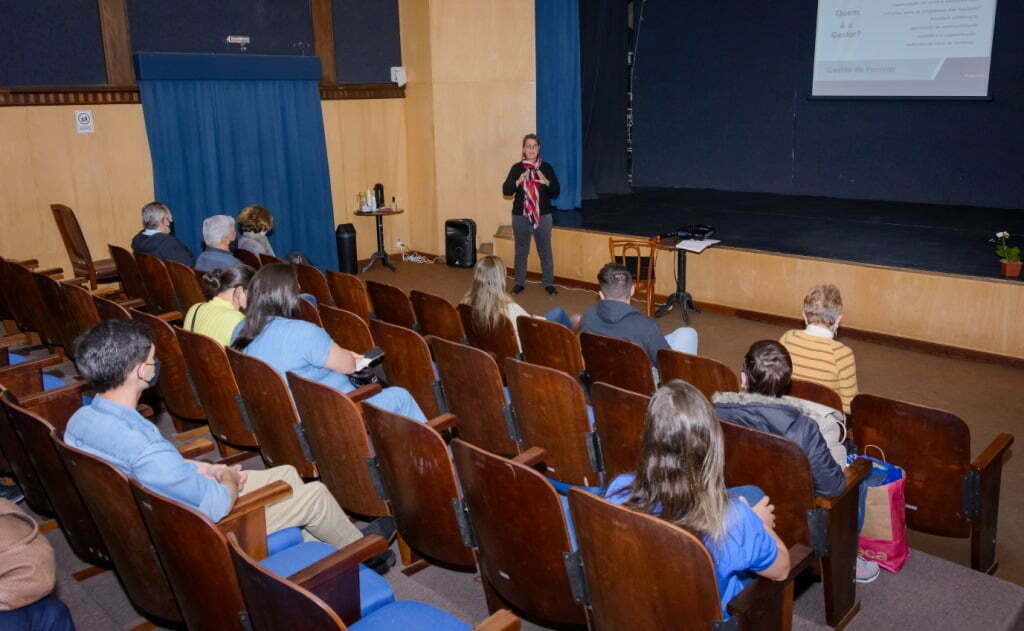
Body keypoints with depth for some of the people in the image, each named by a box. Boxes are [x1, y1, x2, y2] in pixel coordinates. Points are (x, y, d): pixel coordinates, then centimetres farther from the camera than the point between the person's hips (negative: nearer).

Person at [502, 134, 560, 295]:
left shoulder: (546, 167, 1)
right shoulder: (517, 168, 0)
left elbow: (556, 192, 1)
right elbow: (505, 191, -3)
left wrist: (547, 182, -19)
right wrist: (518, 182, -21)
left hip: (543, 216, 0)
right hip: (521, 216, 0)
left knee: (545, 251, 5)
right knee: (521, 251, 10)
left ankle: (548, 283, 15)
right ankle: (519, 282, 21)